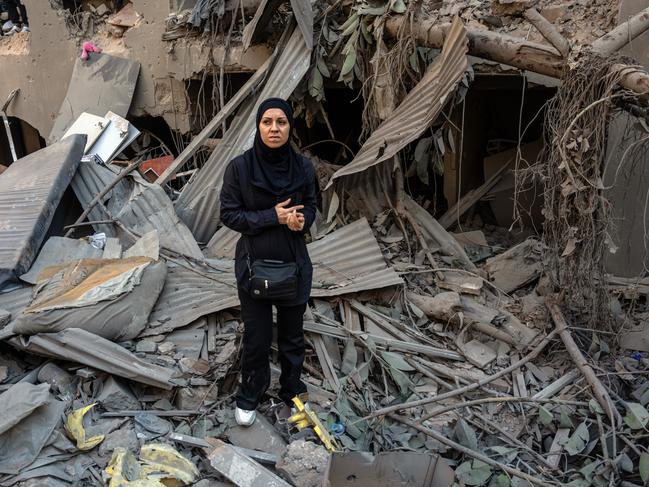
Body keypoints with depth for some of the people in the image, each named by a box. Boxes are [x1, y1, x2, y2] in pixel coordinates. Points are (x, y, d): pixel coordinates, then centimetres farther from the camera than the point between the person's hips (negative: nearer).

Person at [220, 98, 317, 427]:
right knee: (257, 337, 12)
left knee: (292, 334, 17)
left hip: (294, 264, 2)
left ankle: (292, 389, 40)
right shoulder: (240, 166, -13)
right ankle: (249, 396, 35)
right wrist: (273, 217, -20)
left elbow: (311, 207, 6)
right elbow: (228, 214, -10)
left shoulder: (303, 166, -6)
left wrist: (301, 220, -18)